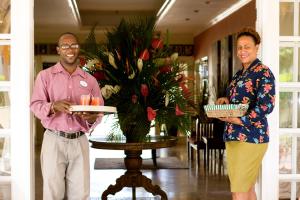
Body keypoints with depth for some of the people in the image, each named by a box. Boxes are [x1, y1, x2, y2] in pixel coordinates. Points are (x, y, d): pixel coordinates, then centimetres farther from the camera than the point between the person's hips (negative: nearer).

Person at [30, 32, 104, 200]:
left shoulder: (90, 80, 10)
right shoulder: (45, 75, 4)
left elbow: (99, 112, 11)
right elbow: (36, 105, -3)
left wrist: (92, 118, -13)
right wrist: (53, 106, -23)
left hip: (80, 141, 2)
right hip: (54, 140, -2)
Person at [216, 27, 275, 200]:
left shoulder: (263, 72, -8)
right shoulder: (240, 74, 18)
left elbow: (266, 105, -18)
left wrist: (240, 120, -22)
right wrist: (226, 100, 7)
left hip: (250, 137, -8)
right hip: (233, 136, 9)